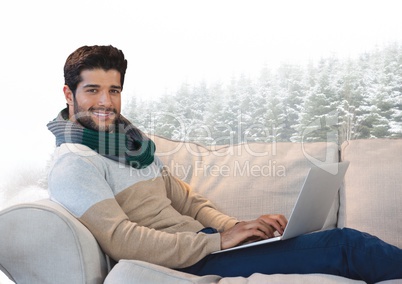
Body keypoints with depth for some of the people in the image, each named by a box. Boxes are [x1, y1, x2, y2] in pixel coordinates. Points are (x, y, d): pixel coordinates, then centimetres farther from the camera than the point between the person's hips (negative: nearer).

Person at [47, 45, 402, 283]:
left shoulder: (134, 143, 15)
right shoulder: (73, 165, -10)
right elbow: (121, 241, -21)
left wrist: (235, 226, -4)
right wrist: (216, 240, -20)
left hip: (204, 241, 8)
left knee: (343, 241, 0)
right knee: (343, 245, -12)